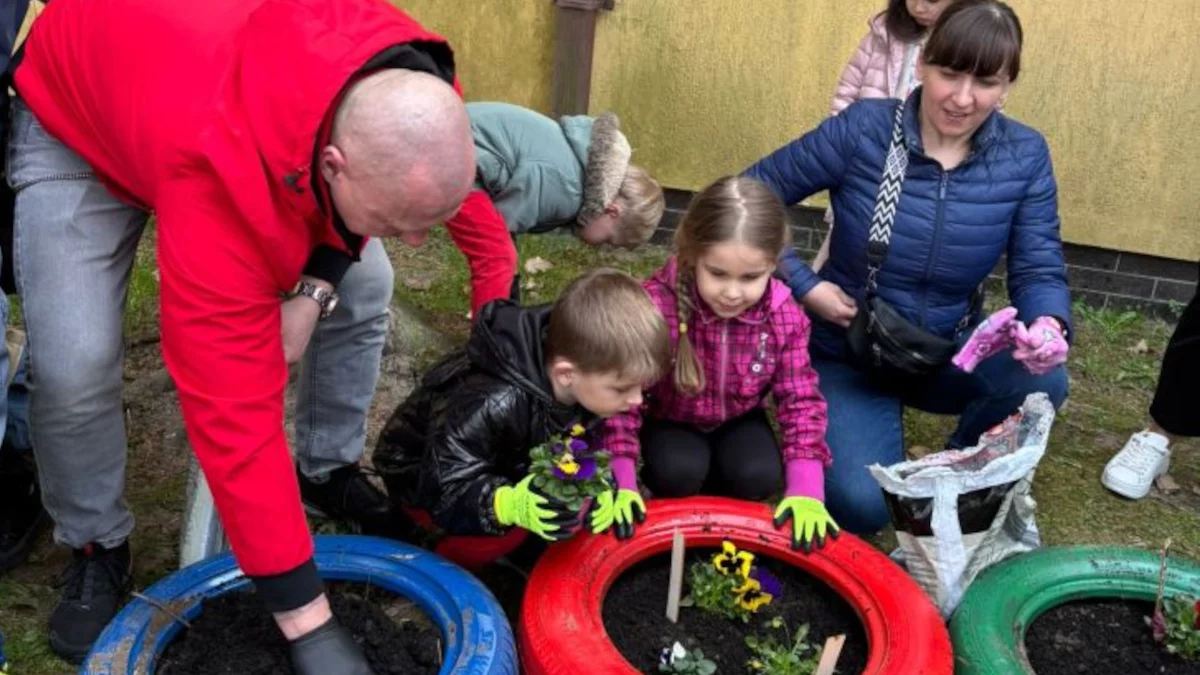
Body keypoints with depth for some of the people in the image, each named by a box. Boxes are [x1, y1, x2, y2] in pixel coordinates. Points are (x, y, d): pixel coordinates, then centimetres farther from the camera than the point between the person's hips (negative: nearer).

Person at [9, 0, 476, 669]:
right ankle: (97, 549, 10)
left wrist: (318, 278, -20)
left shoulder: (410, 95, -31)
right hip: (75, 117, -5)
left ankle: (329, 471, 20)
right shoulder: (223, 179, -47)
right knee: (73, 363, -19)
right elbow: (234, 411, -43)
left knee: (365, 289, -4)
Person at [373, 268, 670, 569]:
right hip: (425, 480, -7)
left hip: (506, 470, 7)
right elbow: (447, 489, -40)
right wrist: (509, 505, -57)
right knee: (503, 532, -32)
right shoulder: (490, 407, -42)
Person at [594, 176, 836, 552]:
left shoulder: (784, 316, -22)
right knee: (678, 473, -30)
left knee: (758, 478, -24)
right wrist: (621, 481, -33)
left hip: (738, 421, 3)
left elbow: (800, 400, -13)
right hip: (670, 421, -2)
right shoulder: (656, 305, -34)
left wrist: (806, 489, -23)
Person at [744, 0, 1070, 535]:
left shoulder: (1025, 157, -7)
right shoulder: (863, 130, -16)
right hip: (849, 356, -3)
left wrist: (1049, 325, -31)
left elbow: (1039, 269, -7)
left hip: (949, 358, 3)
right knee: (861, 507, -23)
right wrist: (804, 286, -18)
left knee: (1042, 381, -28)